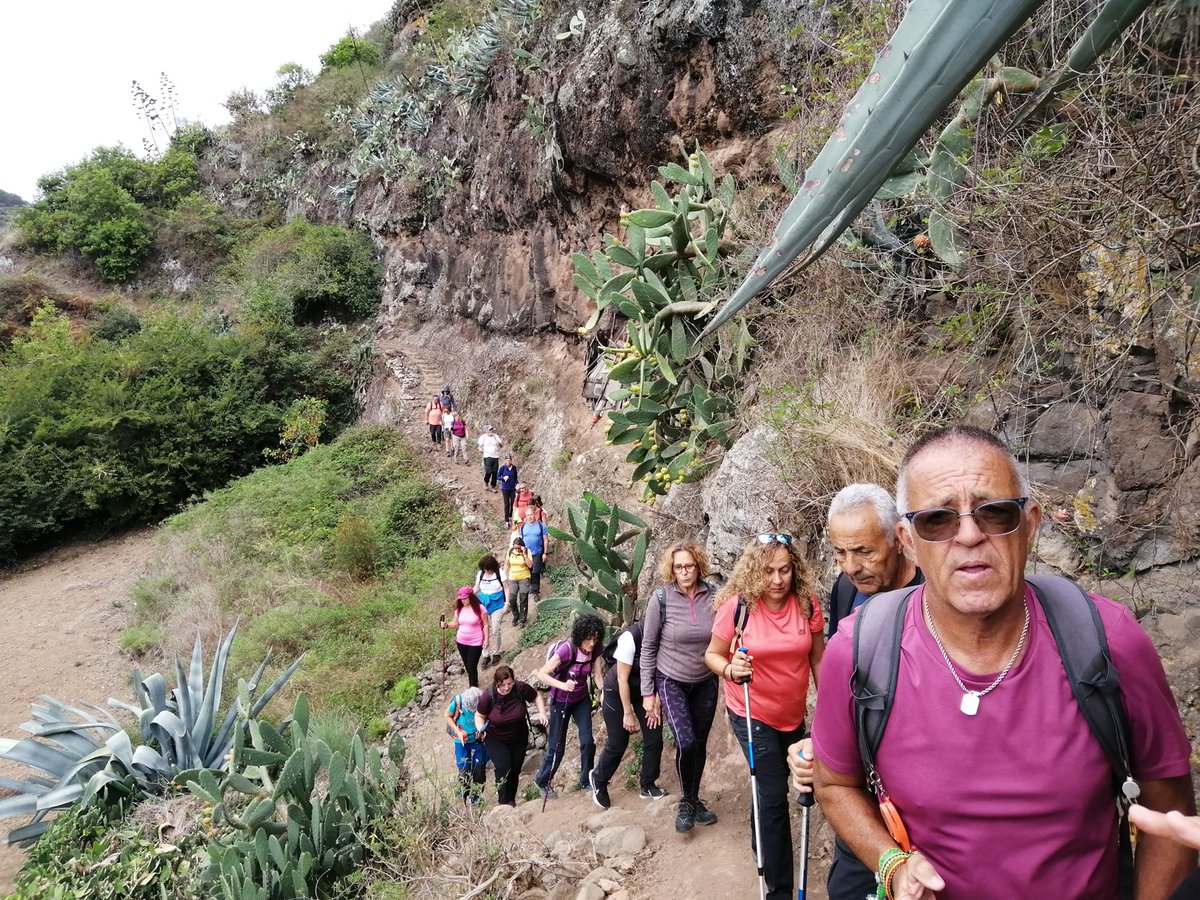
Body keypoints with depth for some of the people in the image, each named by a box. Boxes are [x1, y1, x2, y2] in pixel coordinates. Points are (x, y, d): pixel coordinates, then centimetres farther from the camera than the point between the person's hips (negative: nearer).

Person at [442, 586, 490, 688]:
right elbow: (456, 623, 8)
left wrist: (486, 639, -11)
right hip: (461, 642, 5)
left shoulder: (479, 608, -15)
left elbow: (485, 625, -9)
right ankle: (474, 682, 39)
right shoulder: (459, 609, -2)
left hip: (476, 642, -5)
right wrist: (447, 625, -11)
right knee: (467, 666, 16)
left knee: (472, 666, -4)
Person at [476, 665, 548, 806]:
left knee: (515, 769, 11)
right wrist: (481, 729, -28)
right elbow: (480, 715, -9)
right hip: (495, 739, -2)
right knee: (503, 768, -17)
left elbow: (537, 697, -4)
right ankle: (503, 801, 2)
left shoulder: (521, 688, -23)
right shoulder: (488, 696, -26)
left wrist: (542, 713, -18)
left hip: (519, 738, 2)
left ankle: (511, 800, 35)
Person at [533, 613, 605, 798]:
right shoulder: (567, 649, -32)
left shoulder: (594, 650, -15)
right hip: (561, 702, -4)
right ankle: (543, 780, 29)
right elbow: (541, 675, -30)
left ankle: (586, 781, 17)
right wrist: (562, 685, -44)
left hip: (582, 700, 4)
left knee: (588, 741, -5)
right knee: (557, 746, 5)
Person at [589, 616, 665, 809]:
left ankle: (647, 786, 19)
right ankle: (598, 779, 30)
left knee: (655, 739, -2)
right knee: (617, 744, 3)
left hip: (646, 691, 4)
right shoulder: (631, 637, -34)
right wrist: (628, 713, -17)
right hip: (617, 691, -4)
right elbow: (622, 679, -24)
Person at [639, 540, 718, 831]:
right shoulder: (661, 598, -15)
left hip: (705, 683, 3)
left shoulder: (712, 596, -10)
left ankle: (694, 800, 36)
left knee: (700, 745, 11)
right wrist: (648, 692, -5)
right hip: (671, 682, -2)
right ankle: (686, 801, 9)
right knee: (686, 742, -17)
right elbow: (648, 647, -6)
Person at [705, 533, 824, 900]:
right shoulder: (737, 606, -20)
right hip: (752, 714, -4)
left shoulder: (807, 604, -13)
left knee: (770, 788, 24)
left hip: (793, 714, 4)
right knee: (774, 795, -5)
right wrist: (730, 670, -29)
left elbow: (817, 658, -1)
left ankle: (764, 841, 53)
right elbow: (712, 654, -9)